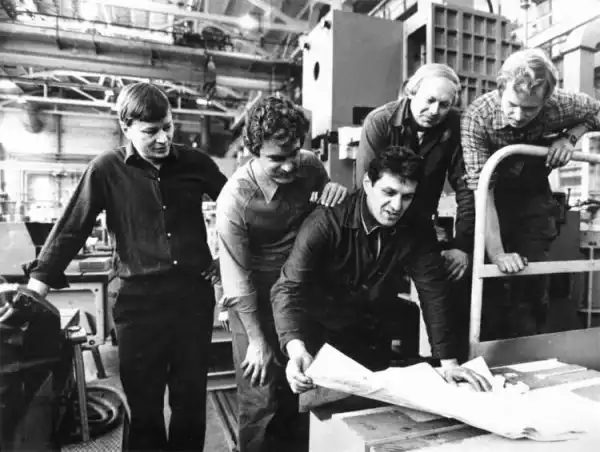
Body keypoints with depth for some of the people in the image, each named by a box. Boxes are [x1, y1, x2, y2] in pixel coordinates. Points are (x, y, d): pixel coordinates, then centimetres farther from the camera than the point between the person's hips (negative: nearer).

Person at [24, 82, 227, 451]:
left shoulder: (195, 162, 1)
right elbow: (72, 228, -2)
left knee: (191, 398, 14)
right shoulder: (107, 169, -4)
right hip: (139, 300, -1)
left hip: (194, 294, 2)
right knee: (144, 402, 12)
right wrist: (40, 280, -7)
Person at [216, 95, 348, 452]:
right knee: (261, 399, 3)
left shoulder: (310, 165, -12)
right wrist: (256, 339, -13)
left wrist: (338, 193, -19)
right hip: (256, 300, -4)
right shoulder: (235, 199, -25)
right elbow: (238, 277, -19)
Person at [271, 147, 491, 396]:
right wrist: (296, 349, -49)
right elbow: (289, 288, -33)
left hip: (371, 337, 4)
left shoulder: (417, 230, -15)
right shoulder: (326, 223, -28)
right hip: (317, 334, -3)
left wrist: (448, 361, -16)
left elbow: (434, 292, -11)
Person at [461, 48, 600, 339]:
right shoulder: (477, 117, -31)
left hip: (533, 196, 2)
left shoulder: (561, 105, -22)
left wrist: (570, 136, -19)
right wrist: (496, 253, -41)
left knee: (532, 282, 0)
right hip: (495, 197, -2)